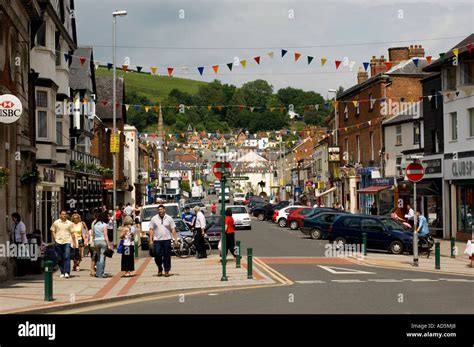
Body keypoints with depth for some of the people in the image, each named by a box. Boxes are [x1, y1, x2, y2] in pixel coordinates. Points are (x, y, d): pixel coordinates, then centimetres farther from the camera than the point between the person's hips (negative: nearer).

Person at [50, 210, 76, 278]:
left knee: (67, 257, -13)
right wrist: (55, 240, -2)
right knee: (60, 259, 5)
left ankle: (67, 272, -17)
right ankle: (62, 272, 15)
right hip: (58, 242, 1)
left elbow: (72, 233, 12)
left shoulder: (69, 223, 8)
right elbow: (53, 231, 10)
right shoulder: (56, 223, 7)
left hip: (67, 242, -1)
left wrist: (74, 242, 8)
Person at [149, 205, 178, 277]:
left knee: (167, 256, 0)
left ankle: (166, 271, 8)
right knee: (157, 255, -5)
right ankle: (160, 268, 18)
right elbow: (151, 230, 5)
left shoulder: (169, 218, 5)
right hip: (157, 240, 0)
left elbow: (173, 229, 4)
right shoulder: (154, 219, 6)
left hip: (167, 239, 0)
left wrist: (175, 239, -2)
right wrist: (151, 240, -2)